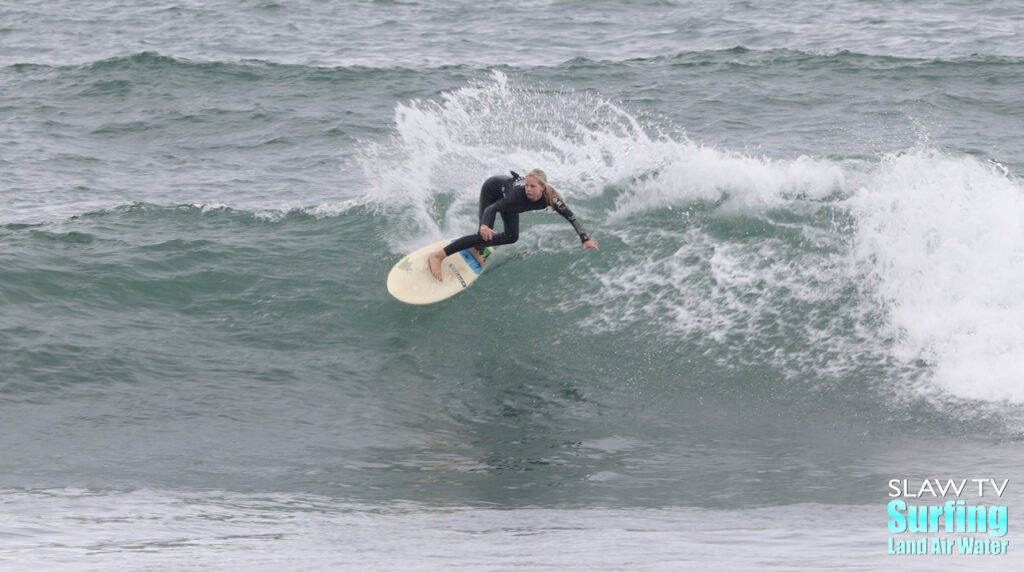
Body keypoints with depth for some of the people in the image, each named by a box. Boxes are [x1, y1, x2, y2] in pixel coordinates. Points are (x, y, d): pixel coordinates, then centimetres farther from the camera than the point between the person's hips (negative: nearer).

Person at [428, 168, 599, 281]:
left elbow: (571, 217, -28)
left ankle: (475, 248, 21)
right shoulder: (519, 194, -45)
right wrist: (485, 226, -67)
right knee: (485, 234, -17)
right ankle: (439, 255, -15)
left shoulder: (550, 198, -33)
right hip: (492, 188, -6)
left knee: (512, 237, 0)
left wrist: (585, 240, -37)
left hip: (506, 190, 6)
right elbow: (492, 208, -47)